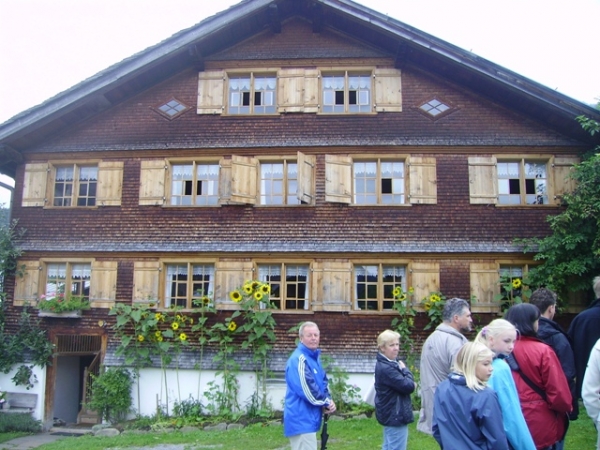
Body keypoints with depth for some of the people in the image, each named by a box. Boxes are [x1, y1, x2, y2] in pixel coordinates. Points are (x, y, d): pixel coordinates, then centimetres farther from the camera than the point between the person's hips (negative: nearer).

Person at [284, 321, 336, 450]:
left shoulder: (314, 357, 13)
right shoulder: (299, 359, -19)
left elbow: (323, 381, 18)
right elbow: (307, 390, -24)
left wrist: (328, 401, -2)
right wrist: (327, 403, -10)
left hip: (307, 418, 10)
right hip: (301, 419, -10)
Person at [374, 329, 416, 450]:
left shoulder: (388, 364, 10)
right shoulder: (386, 368, -25)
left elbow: (401, 384, 12)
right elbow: (408, 386, -25)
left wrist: (402, 370, -8)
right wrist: (405, 370, -9)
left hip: (391, 415, 11)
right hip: (396, 416, -11)